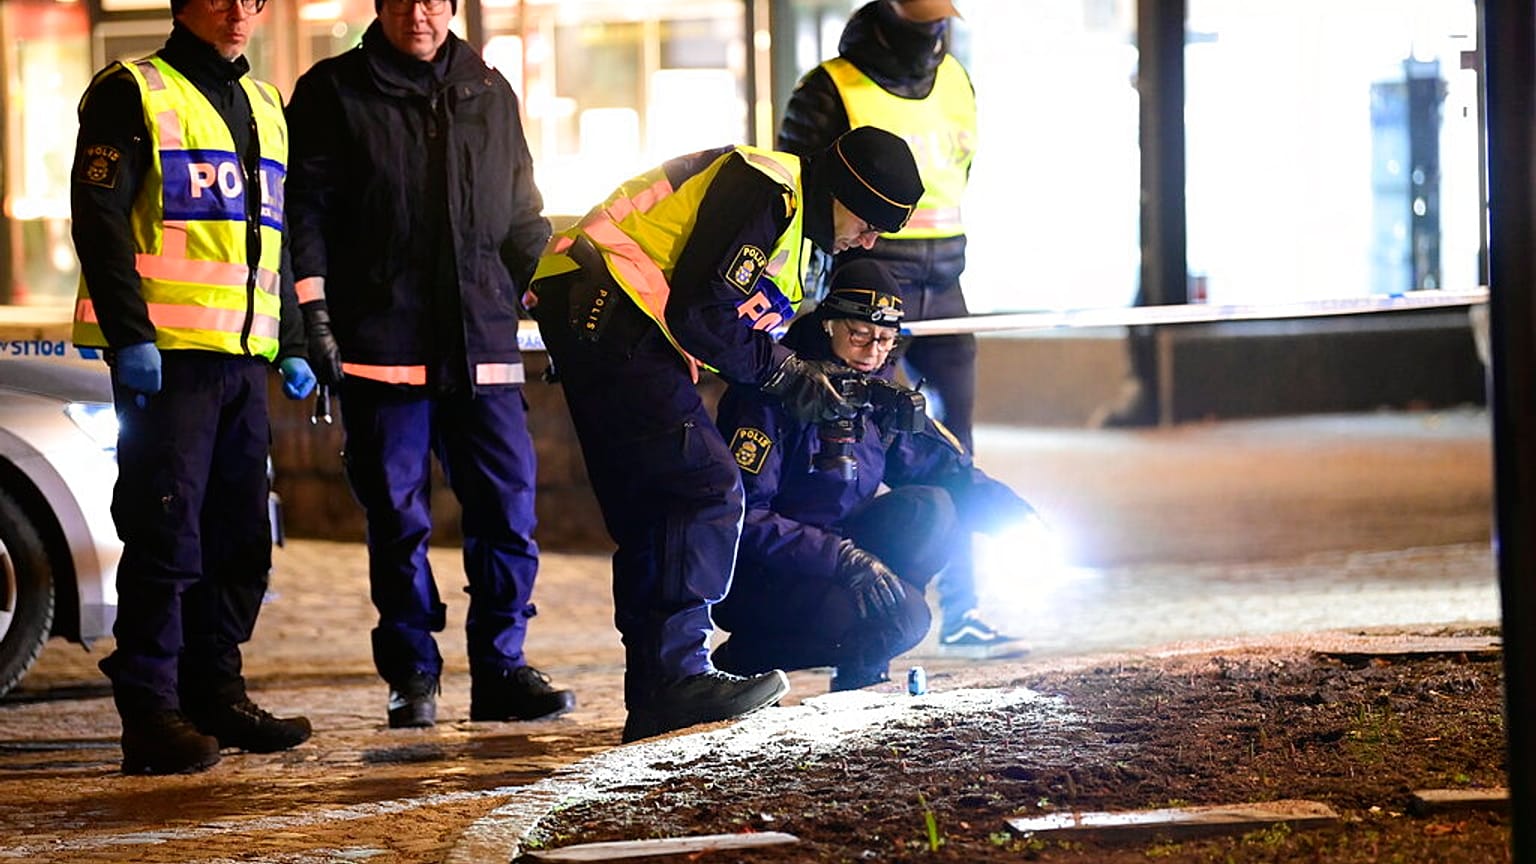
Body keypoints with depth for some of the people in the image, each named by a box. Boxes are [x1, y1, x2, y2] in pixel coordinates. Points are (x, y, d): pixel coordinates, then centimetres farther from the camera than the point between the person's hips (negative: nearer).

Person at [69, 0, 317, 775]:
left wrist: (290, 346, 20)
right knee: (166, 534, -9)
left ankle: (215, 695, 18)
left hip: (243, 358, 7)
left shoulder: (263, 106, 21)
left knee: (241, 536, 8)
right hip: (164, 354, -7)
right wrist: (130, 334, -17)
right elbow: (100, 220, -9)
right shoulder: (132, 94, -2)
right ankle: (150, 714, -7)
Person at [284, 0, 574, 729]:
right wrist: (312, 308, -9)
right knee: (397, 518, 1)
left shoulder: (489, 94, 17)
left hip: (481, 341, 3)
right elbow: (305, 207, 0)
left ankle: (501, 668, 6)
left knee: (507, 506, -2)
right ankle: (412, 676, 9)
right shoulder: (333, 93, 5)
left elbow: (522, 217, 22)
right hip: (380, 342, -3)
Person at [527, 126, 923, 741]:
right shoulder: (766, 190, -13)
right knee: (708, 487, -15)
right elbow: (698, 312, -19)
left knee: (649, 510, 10)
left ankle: (654, 700, 11)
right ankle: (678, 674, -18)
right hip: (606, 315, -11)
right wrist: (787, 376, -9)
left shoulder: (789, 212, 21)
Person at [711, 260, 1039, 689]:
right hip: (752, 579, -7)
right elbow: (743, 515, -24)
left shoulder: (880, 392, 6)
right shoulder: (776, 393, -18)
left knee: (930, 508, -13)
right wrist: (845, 558, -32)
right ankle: (740, 660, -8)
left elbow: (941, 469, 9)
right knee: (902, 617, -26)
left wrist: (1011, 510, -11)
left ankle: (857, 671, -5)